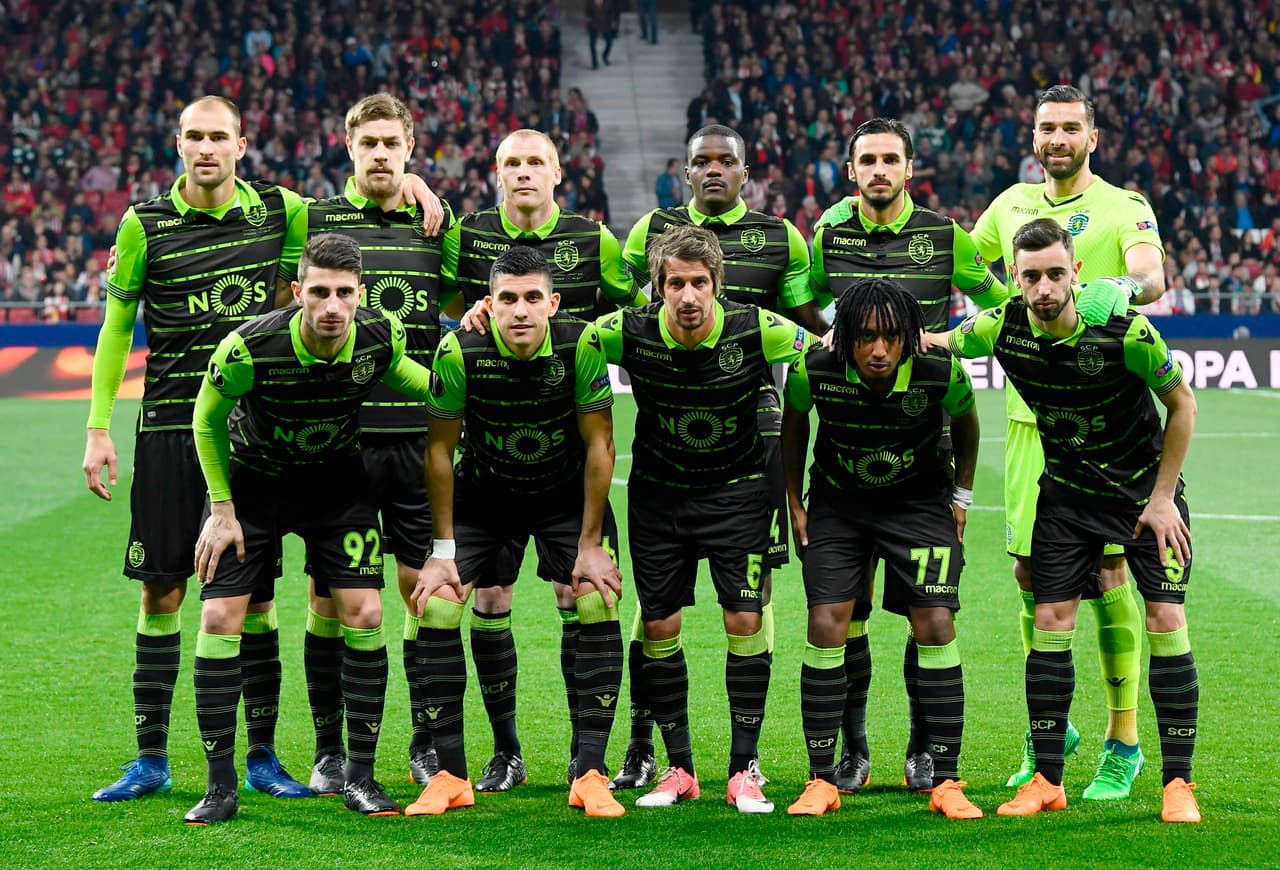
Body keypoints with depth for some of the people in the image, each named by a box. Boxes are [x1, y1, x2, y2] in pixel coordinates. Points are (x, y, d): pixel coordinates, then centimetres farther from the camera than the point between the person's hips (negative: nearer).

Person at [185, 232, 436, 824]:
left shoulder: (380, 337, -22)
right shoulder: (250, 348, -30)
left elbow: (416, 381, 5)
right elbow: (207, 420, -10)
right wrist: (222, 509, -8)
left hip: (337, 481, 2)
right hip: (251, 479, -2)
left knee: (364, 613, -8)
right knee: (220, 616, -10)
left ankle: (359, 776, 5)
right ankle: (220, 786, -1)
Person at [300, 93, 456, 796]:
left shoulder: (438, 224, 10)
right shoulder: (315, 219, 3)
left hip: (418, 436, 2)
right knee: (329, 593, 2)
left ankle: (427, 745, 15)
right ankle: (329, 751, 12)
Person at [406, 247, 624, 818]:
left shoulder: (581, 345, -25)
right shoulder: (459, 352, -24)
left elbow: (598, 444, -15)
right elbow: (440, 449, -12)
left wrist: (590, 545, -14)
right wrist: (443, 550, -10)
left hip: (568, 492, 0)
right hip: (483, 491, 1)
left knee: (598, 606, -16)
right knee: (436, 607, -12)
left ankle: (590, 776, -7)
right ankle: (451, 776, -1)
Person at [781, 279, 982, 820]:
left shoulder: (941, 373, -23)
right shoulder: (814, 370, -23)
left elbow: (966, 424, 1)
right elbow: (793, 424, 1)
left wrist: (961, 497, 6)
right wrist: (795, 504, 5)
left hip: (920, 503, 0)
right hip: (838, 504, 1)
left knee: (935, 627, -10)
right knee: (826, 626, -10)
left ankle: (946, 782, -1)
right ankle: (821, 780, -1)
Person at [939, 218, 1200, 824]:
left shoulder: (1127, 332, -26)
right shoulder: (1001, 328, -16)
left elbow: (1181, 401, -11)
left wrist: (1162, 497, -9)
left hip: (1147, 487, -3)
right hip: (1067, 491, 3)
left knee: (1165, 622, -9)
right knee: (1050, 621, -3)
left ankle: (1178, 783, -1)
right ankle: (1048, 779, 7)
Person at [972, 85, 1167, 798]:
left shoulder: (1123, 208, -2)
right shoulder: (1011, 205, 13)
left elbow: (1151, 275, -20)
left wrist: (1121, 289, -41)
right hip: (1031, 411, 5)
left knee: (1108, 572, -5)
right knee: (1031, 571, 7)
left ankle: (1124, 744, 3)